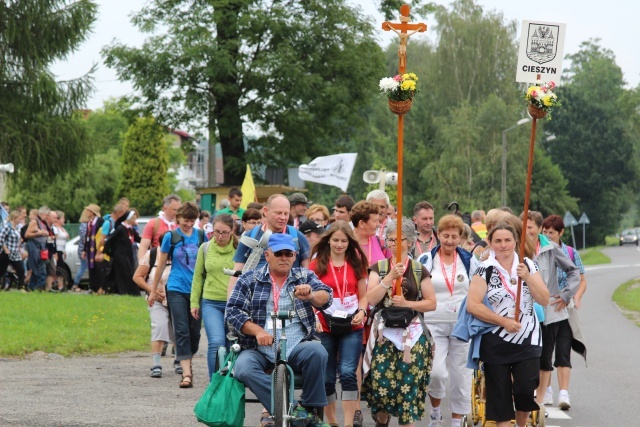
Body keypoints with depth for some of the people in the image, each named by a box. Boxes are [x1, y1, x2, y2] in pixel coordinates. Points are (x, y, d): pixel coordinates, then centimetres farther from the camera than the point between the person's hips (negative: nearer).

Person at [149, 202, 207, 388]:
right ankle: (186, 373, -14)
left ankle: (187, 364, 28)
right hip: (177, 289, -2)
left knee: (194, 331, 8)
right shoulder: (170, 236, -1)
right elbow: (161, 264, 6)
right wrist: (153, 291, 10)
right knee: (181, 331, -9)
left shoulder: (201, 236, 4)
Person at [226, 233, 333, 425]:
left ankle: (313, 410, -17)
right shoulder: (249, 279, 8)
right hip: (259, 350, 0)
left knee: (316, 351, -32)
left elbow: (326, 298, -5)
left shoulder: (305, 276, 10)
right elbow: (233, 311, 0)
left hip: (297, 347, 0)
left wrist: (310, 296, -30)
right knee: (243, 368, -32)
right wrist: (257, 331, -16)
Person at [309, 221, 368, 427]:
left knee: (348, 373, -12)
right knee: (327, 377, 6)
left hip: (351, 327, 0)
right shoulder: (317, 264, 2)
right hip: (325, 328, 0)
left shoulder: (356, 264, 7)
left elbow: (363, 296, 12)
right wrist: (314, 317, -16)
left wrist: (361, 312, -8)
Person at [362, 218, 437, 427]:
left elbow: (432, 303, 3)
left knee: (409, 383, -6)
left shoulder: (419, 270, 6)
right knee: (380, 381, -4)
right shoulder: (379, 268, 7)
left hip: (412, 334, 0)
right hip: (384, 333, 0)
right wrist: (390, 277, -15)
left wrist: (407, 303, -10)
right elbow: (371, 299, -6)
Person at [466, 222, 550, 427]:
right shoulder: (485, 270, -4)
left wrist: (527, 277, -15)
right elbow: (472, 305, -12)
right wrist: (504, 321, -15)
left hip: (527, 341, 1)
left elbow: (544, 300, -1)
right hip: (496, 343, -1)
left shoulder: (528, 265, 4)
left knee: (525, 390, -9)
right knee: (500, 395, 3)